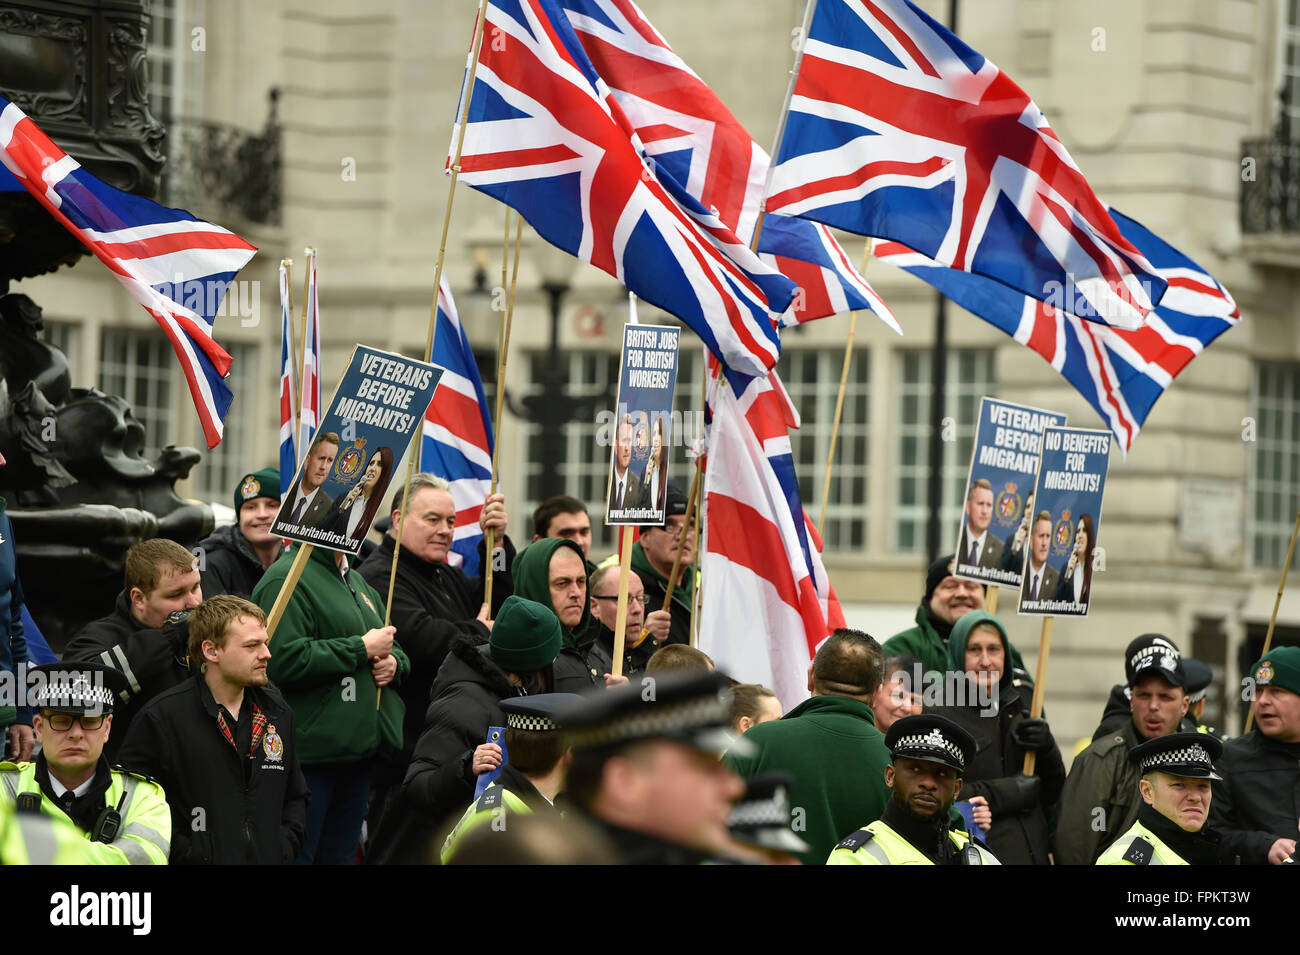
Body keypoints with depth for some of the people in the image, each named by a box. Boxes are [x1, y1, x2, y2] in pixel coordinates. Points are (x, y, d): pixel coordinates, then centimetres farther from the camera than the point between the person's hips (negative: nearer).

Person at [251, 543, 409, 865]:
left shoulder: (355, 581, 20)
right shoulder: (286, 580, -11)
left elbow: (395, 650, 32)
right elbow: (284, 661, -24)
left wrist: (394, 662, 6)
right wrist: (363, 648, -15)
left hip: (359, 750, 9)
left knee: (340, 854, 13)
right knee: (296, 855, -8)